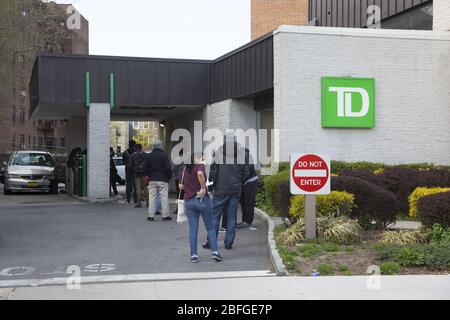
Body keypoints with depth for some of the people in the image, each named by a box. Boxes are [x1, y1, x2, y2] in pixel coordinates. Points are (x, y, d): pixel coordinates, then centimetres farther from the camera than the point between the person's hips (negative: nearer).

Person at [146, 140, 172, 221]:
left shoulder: (149, 156, 5)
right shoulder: (164, 155, -8)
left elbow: (146, 167, 8)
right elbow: (168, 168, -10)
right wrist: (169, 177, 3)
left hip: (152, 180, 4)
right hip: (163, 179, -3)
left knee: (152, 197, 6)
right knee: (164, 197, 1)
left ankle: (151, 215, 4)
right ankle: (165, 215, 2)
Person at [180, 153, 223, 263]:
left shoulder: (185, 169, 9)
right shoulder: (200, 166, -7)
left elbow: (181, 186, 14)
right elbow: (200, 173, -31)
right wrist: (203, 188, -22)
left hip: (188, 201, 4)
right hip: (202, 200, -4)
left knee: (193, 229, 7)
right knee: (210, 227, 7)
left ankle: (193, 255, 4)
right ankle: (214, 251, 1)